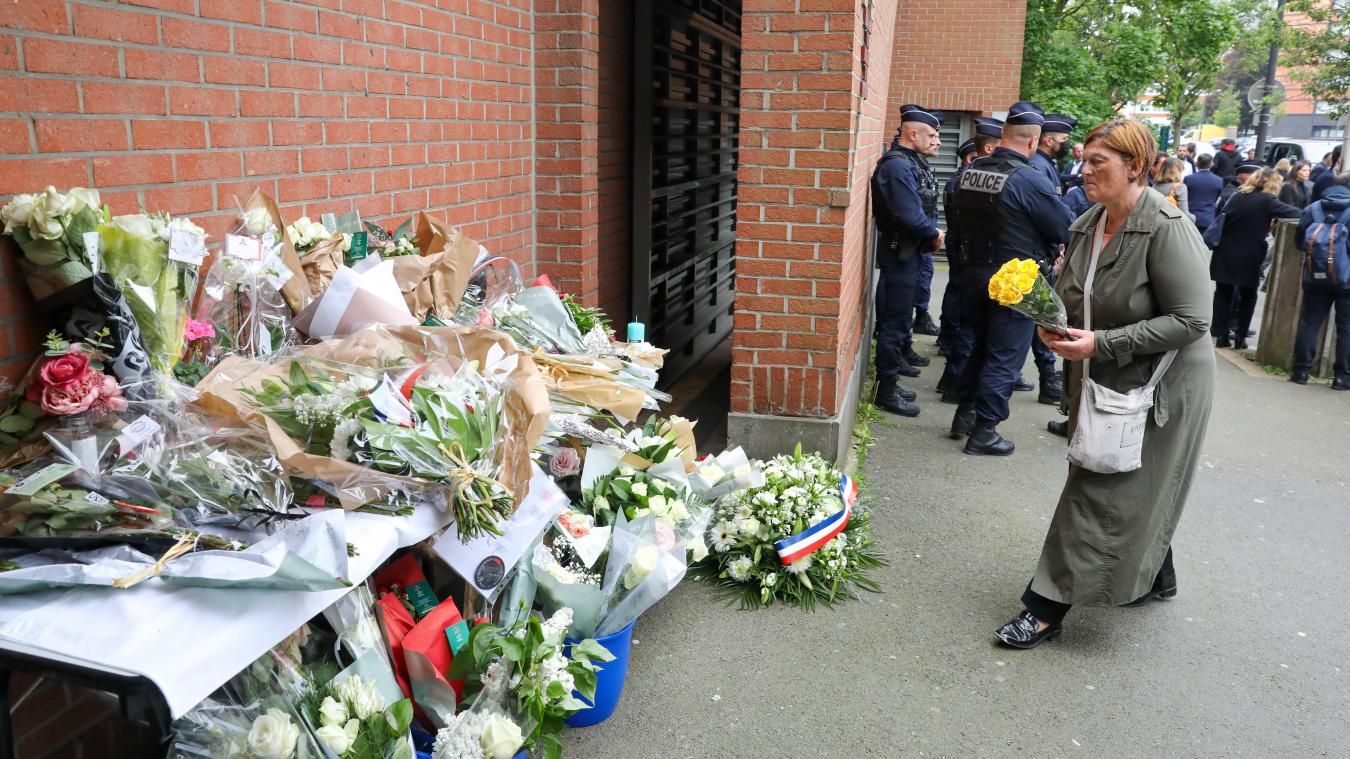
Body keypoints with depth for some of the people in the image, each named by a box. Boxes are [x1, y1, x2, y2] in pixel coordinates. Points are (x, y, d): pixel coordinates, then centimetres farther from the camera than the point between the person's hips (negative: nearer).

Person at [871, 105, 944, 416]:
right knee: (894, 320, -5)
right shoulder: (897, 165, -20)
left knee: (900, 314, 20)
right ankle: (887, 390, 2)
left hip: (910, 250, 10)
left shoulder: (912, 163, 12)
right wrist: (934, 234, -11)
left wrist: (931, 234, -3)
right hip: (899, 252, -10)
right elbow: (909, 216, -26)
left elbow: (922, 208, 13)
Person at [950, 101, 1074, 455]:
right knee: (1004, 357, 4)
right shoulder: (1031, 180, -18)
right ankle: (984, 431, 10)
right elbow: (1066, 230, -10)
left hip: (974, 273, 7)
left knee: (980, 346, 22)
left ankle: (964, 415, 29)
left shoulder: (970, 172, 1)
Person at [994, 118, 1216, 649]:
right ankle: (1158, 579, 43)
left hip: (1158, 385, -8)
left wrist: (1103, 344, -26)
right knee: (1137, 489, 21)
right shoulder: (1087, 225, 3)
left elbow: (1192, 320, -22)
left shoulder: (1167, 229, -21)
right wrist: (1057, 326, -7)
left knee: (1100, 496, -5)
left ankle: (1048, 608, 2)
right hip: (1103, 382, 8)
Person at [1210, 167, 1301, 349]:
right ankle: (1240, 337, 12)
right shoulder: (1267, 200, -8)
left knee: (1223, 293, 9)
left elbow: (1223, 219, 7)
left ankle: (1221, 336, 5)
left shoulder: (1237, 196, 4)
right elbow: (1295, 213, -12)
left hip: (1226, 254, 3)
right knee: (1248, 296, 12)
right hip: (1249, 257, -3)